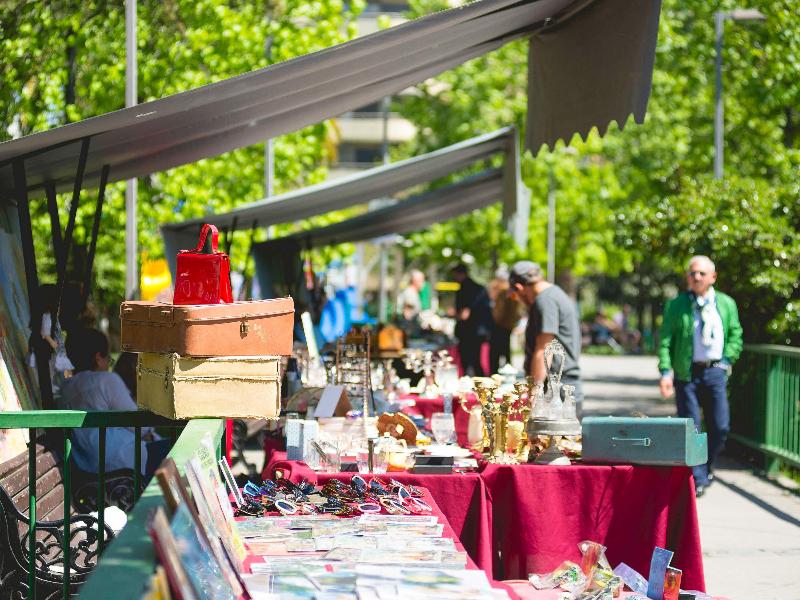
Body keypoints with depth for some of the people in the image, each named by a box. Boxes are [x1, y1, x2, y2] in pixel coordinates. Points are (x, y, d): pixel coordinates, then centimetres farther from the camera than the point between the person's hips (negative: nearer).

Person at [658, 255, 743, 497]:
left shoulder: (727, 304, 10)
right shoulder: (676, 305, 2)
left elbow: (735, 335, 16)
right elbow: (665, 340, -1)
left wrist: (727, 360, 2)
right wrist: (665, 372, -10)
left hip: (715, 371, 2)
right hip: (686, 373, -2)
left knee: (720, 427, 1)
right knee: (690, 428, -3)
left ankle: (706, 467, 26)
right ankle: (697, 480, 3)